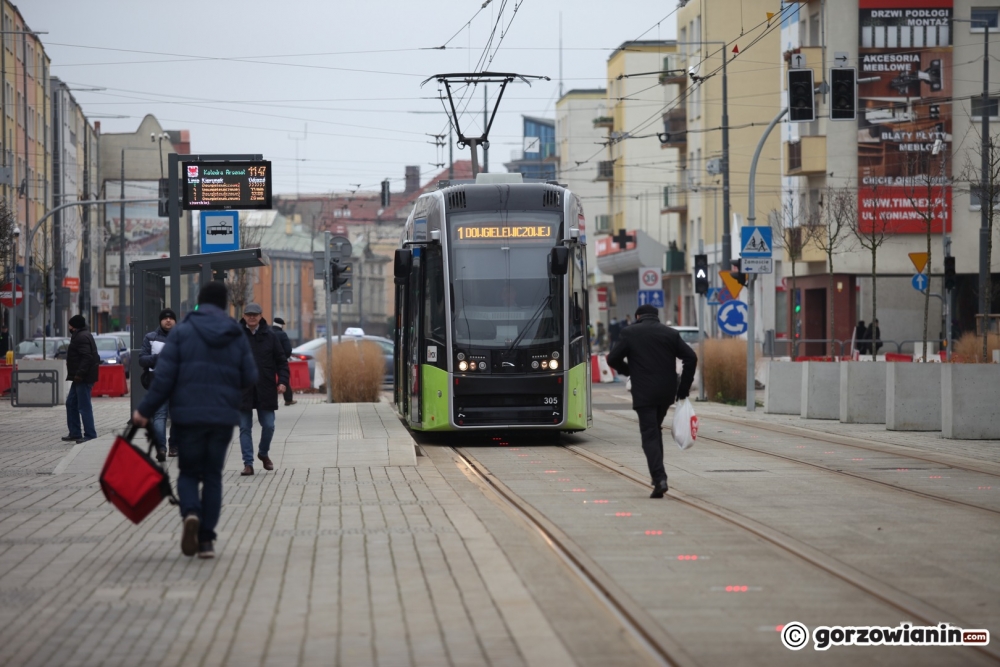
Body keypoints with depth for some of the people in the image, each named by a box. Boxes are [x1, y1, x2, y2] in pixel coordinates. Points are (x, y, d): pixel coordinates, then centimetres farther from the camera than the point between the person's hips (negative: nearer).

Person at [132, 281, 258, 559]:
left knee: (188, 472, 11)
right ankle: (207, 538, 4)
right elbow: (250, 377, 6)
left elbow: (164, 377, -8)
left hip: (188, 416, -2)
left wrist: (145, 410, -2)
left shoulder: (182, 332, -2)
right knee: (213, 475, 11)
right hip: (223, 417, 2)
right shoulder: (237, 336, 6)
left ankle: (191, 513, -19)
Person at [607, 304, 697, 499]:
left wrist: (629, 371, 17)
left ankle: (659, 478, -19)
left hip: (643, 393, -4)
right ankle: (658, 474, 22)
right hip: (667, 392, 4)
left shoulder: (629, 333, 0)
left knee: (649, 435, -4)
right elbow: (691, 357, 0)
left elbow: (613, 359, -2)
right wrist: (684, 387, 4)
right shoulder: (670, 333, 7)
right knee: (655, 429, 21)